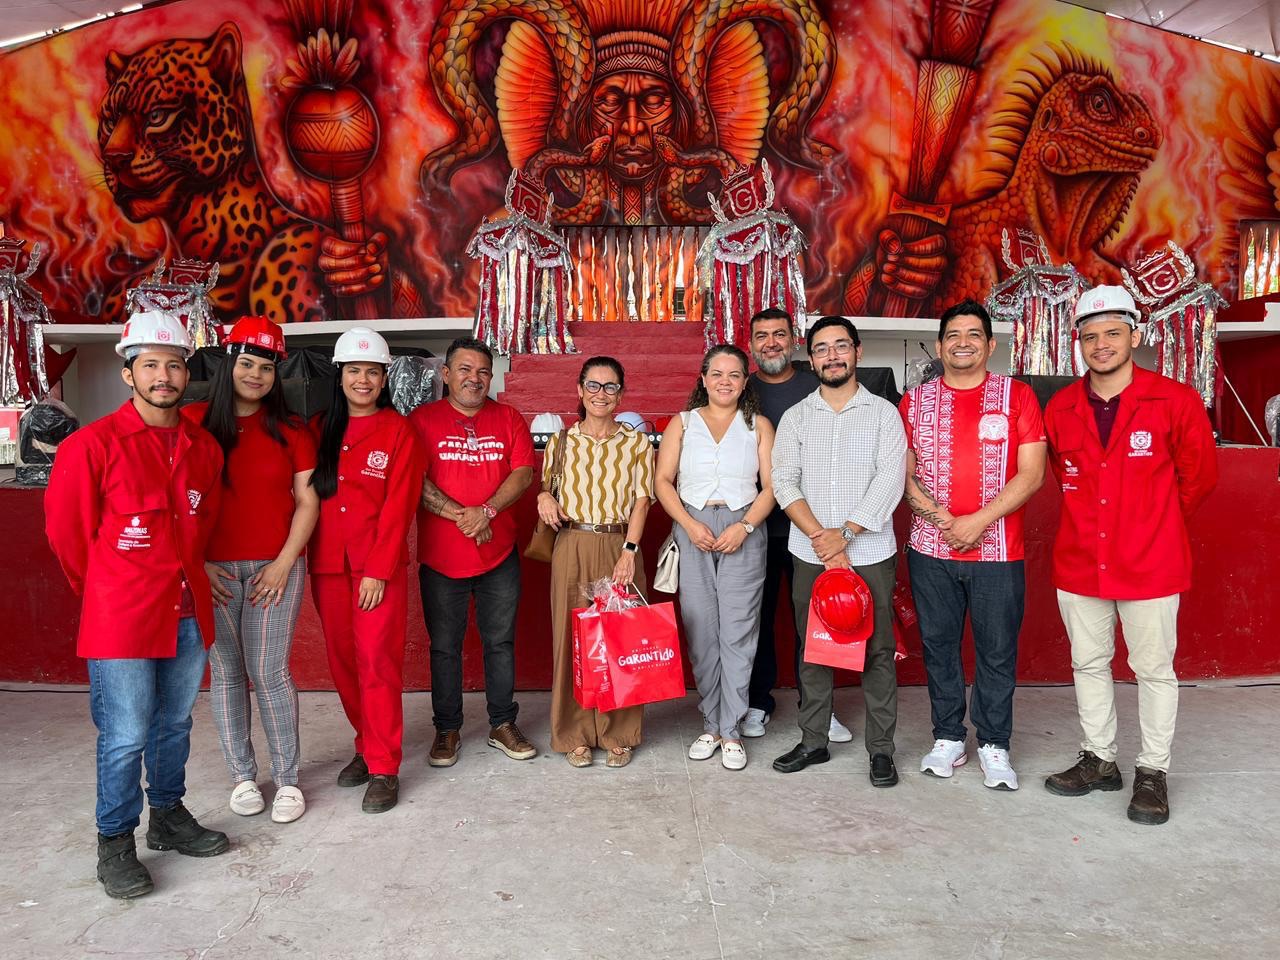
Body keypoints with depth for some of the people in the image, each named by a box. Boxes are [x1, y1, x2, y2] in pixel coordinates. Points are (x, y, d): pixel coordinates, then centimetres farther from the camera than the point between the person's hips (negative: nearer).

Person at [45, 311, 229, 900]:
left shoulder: (205, 449, 5)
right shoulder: (92, 445, -11)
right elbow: (67, 531, -2)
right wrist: (109, 595, 8)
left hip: (189, 612, 5)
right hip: (122, 619, -5)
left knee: (175, 725, 17)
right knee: (125, 735, 3)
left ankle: (168, 817, 35)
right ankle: (115, 844, 22)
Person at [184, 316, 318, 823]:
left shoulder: (290, 430, 4)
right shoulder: (192, 422, 3)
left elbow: (307, 501, 2)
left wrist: (285, 562, -6)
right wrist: (195, 563, -4)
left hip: (275, 568, -1)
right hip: (213, 571, 1)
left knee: (269, 673, 0)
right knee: (226, 674, 8)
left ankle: (287, 777, 14)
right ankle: (242, 775, 23)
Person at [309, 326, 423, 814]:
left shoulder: (397, 430, -2)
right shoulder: (321, 428, 11)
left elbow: (398, 505, -7)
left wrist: (378, 570, -12)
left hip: (378, 563, -4)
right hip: (328, 562, 4)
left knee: (377, 660, -4)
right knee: (343, 660, 11)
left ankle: (384, 767, 7)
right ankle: (367, 745, 29)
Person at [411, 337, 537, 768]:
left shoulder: (509, 418, 6)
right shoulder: (422, 419, 0)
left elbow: (523, 472, -3)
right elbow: (416, 481, -9)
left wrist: (487, 511, -17)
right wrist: (461, 516, -19)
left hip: (499, 553, 2)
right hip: (440, 554, -1)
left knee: (500, 641, 11)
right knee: (444, 646, 10)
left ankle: (503, 725, 25)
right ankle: (447, 729, 25)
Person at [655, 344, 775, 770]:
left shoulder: (758, 425, 9)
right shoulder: (682, 423, 10)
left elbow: (770, 486, 3)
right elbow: (663, 481, 4)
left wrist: (744, 527, -11)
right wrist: (690, 524, -9)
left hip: (743, 533, -1)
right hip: (693, 531, 1)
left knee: (737, 634, -2)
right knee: (700, 631, 4)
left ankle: (730, 732, 9)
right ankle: (711, 725, 18)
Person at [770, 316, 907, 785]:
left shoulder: (884, 413, 3)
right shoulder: (795, 417, 8)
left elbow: (889, 480, -8)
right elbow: (783, 482, -2)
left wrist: (844, 533, -16)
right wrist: (820, 537, -14)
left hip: (870, 553, -2)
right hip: (810, 555, 2)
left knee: (877, 650, 3)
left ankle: (881, 748, 15)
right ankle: (813, 741, 21)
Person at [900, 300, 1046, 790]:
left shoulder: (1017, 396, 1)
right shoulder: (915, 401, 6)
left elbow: (1031, 474, -6)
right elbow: (903, 474, 3)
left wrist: (978, 521, -14)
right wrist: (942, 519, -11)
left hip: (998, 552, -1)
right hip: (931, 549, 2)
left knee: (997, 651, 7)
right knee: (938, 646, 10)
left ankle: (994, 745, 22)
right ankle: (948, 738, 25)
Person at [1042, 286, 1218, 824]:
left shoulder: (1175, 401, -8)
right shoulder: (1061, 408, 1)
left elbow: (1198, 476, 3)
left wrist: (1153, 522, 11)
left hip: (1150, 566, -3)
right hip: (1079, 563, 4)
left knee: (1154, 669, 7)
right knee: (1088, 664, 14)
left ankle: (1153, 772, 24)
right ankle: (1098, 760, 30)